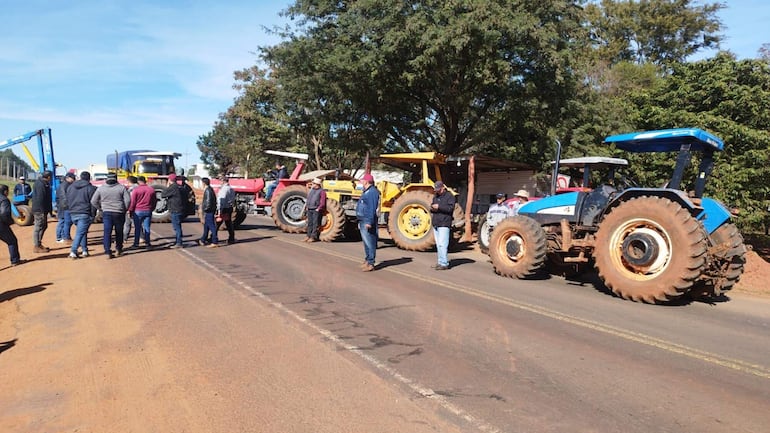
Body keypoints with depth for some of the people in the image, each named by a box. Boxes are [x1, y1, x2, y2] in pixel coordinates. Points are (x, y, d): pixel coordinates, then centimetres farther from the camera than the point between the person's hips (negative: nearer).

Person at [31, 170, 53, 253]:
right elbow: (40, 199, -23)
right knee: (38, 227, -4)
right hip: (40, 210, -11)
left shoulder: (44, 184, 15)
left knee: (44, 226, 18)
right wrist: (42, 211, -24)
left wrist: (50, 209, 21)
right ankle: (37, 247, 2)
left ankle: (39, 244, 27)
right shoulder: (40, 185, -18)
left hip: (43, 210, 11)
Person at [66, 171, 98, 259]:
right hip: (84, 214, -6)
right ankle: (73, 251, -14)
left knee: (82, 232, 17)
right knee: (80, 233, -6)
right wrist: (93, 214, -1)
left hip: (73, 214, 6)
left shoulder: (70, 187, 13)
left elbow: (67, 201, 19)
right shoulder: (90, 188, -6)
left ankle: (84, 250, 18)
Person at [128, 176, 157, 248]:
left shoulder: (136, 190, -8)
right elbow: (154, 201, 11)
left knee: (137, 228, 4)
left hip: (138, 211, -3)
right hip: (148, 211, 3)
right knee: (147, 227, 7)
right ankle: (147, 243, 8)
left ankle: (136, 244, 7)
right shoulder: (151, 189, 4)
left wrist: (130, 211, 2)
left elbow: (133, 202, -7)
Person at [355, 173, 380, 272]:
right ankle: (367, 260, 26)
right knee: (366, 242, 17)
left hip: (367, 222, -11)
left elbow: (372, 208, -22)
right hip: (363, 221, 11)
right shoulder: (366, 192, 20)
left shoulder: (372, 192, -14)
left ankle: (370, 263, -9)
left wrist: (369, 222, -26)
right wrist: (360, 222, 26)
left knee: (370, 242, -9)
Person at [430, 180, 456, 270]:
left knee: (442, 244, -12)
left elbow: (450, 208, -15)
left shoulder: (449, 196, -3)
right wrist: (432, 208, 1)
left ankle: (444, 264, -9)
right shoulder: (435, 197, 20)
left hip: (444, 224, -8)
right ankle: (440, 262, 15)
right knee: (438, 245, 9)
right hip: (435, 224, 8)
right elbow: (432, 207, 25)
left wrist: (439, 207, -18)